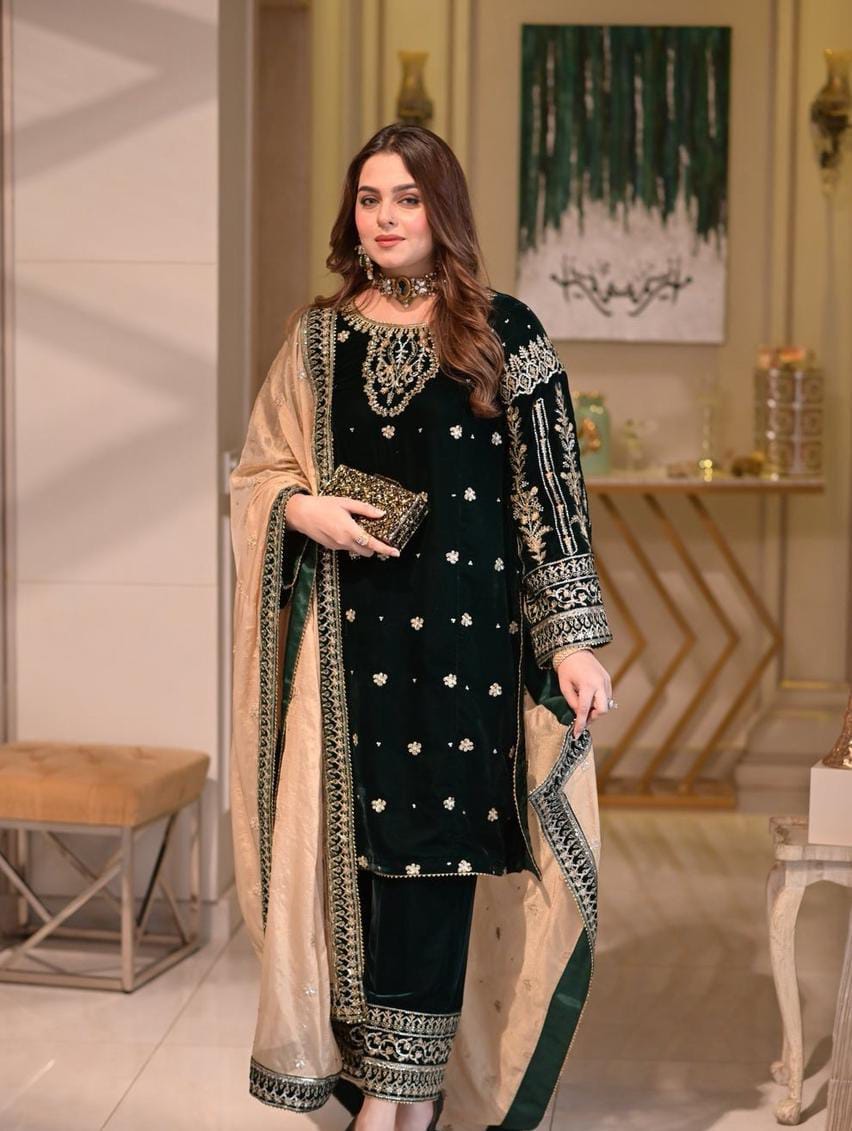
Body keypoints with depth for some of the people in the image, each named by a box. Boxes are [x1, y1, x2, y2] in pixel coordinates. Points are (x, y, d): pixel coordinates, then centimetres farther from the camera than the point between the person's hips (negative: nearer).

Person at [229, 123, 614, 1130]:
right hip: (351, 631, 3)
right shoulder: (318, 337, 9)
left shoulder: (503, 333, 0)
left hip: (467, 627, -2)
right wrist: (305, 509, -10)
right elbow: (257, 472, 13)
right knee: (363, 836, 4)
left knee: (434, 839, -2)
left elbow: (550, 488, -2)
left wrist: (574, 637, -7)